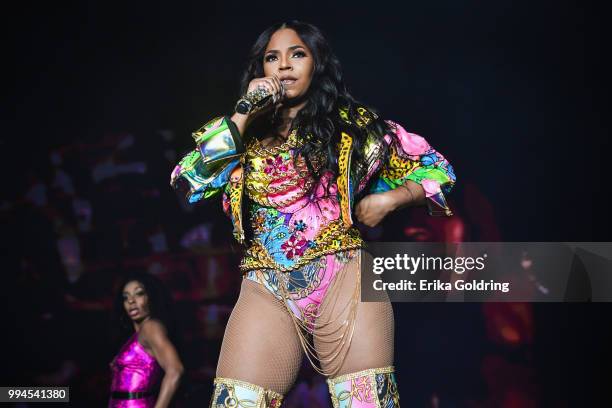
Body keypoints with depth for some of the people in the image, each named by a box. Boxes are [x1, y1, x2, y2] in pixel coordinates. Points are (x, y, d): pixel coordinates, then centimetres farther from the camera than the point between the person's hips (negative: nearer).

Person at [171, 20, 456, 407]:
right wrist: (243, 113, 0)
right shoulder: (247, 133, 17)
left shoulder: (353, 122, 12)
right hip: (267, 291, 2)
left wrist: (389, 199, -2)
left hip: (344, 280, -1)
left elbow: (436, 169, 16)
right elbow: (189, 178, 0)